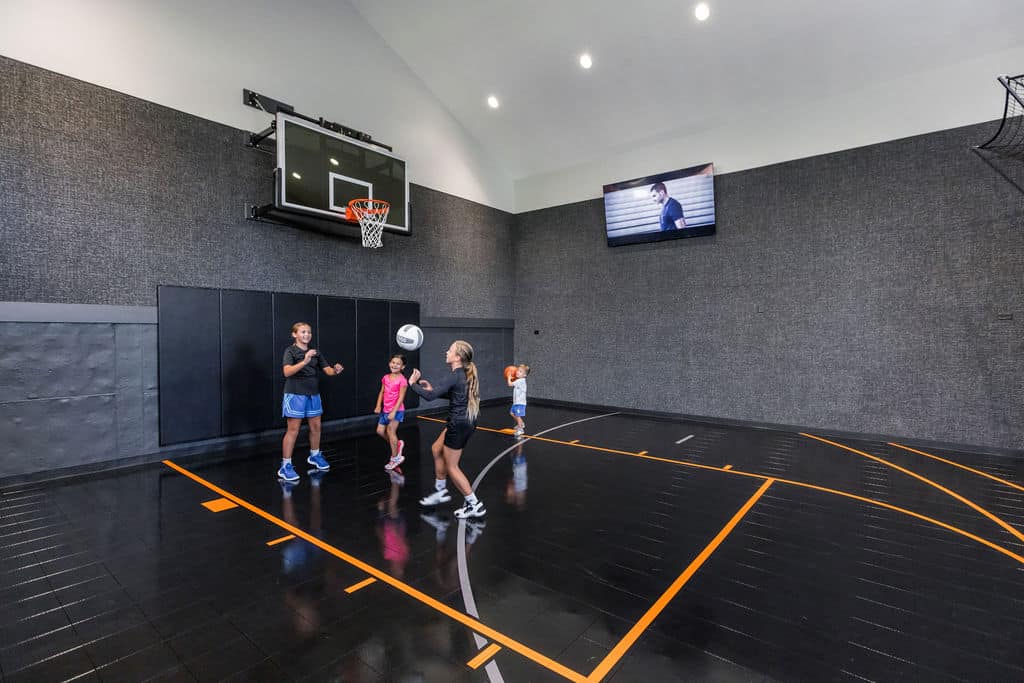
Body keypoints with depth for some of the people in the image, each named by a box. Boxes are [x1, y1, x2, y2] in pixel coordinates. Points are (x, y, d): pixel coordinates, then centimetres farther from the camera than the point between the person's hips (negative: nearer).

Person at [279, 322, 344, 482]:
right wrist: (304, 362, -39)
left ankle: (315, 456, 34)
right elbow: (287, 372, -24)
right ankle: (285, 466, 5)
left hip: (313, 395, 6)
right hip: (295, 395, -6)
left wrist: (335, 370, -19)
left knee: (316, 427, 14)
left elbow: (327, 370, 4)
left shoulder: (315, 353, 9)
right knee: (293, 430, -4)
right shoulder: (290, 351, -8)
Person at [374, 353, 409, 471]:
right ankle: (397, 444, 30)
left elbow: (401, 398, -18)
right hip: (385, 410, 7)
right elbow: (382, 392, 12)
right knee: (380, 431, 8)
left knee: (390, 431, -5)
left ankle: (394, 458, 9)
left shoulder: (402, 380, -15)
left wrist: (394, 412, -22)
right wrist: (378, 406, 1)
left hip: (396, 410, -7)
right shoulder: (386, 377, 5)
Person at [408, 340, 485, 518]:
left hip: (459, 425, -9)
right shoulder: (465, 374, 7)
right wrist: (433, 389, 13)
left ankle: (474, 505, 13)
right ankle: (441, 492, 36)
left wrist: (413, 383, -10)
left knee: (451, 467, 5)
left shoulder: (454, 376, -21)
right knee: (437, 450, 23)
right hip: (464, 422, 9)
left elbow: (430, 396, -25)